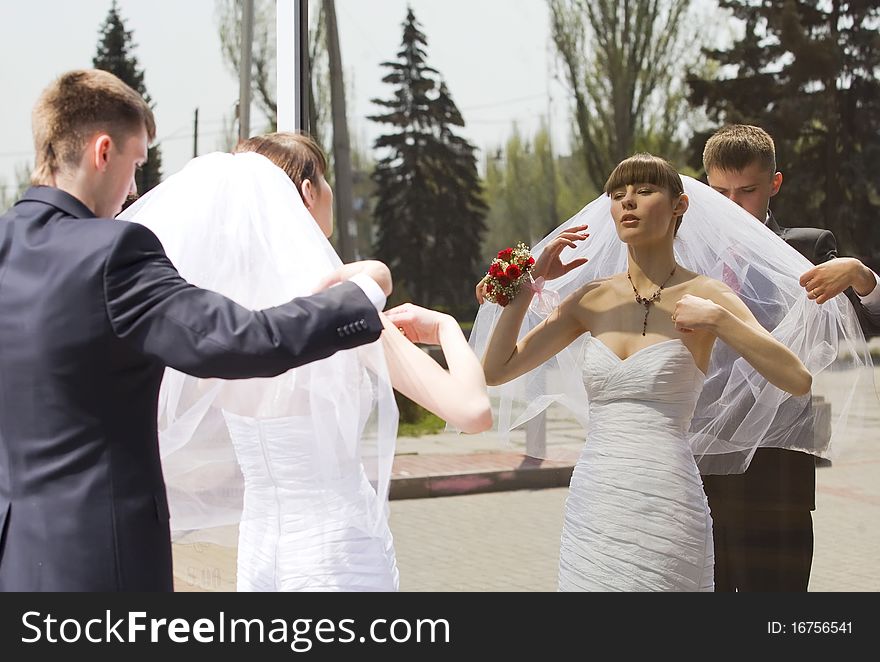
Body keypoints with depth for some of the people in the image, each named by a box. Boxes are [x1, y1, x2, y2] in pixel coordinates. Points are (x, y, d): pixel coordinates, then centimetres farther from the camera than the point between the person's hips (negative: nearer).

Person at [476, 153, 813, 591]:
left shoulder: (704, 296, -1)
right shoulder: (593, 299, 10)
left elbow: (798, 380, -11)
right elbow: (496, 369, 9)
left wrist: (717, 319, -18)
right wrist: (531, 280, 3)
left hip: (663, 508, -4)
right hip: (591, 504, 4)